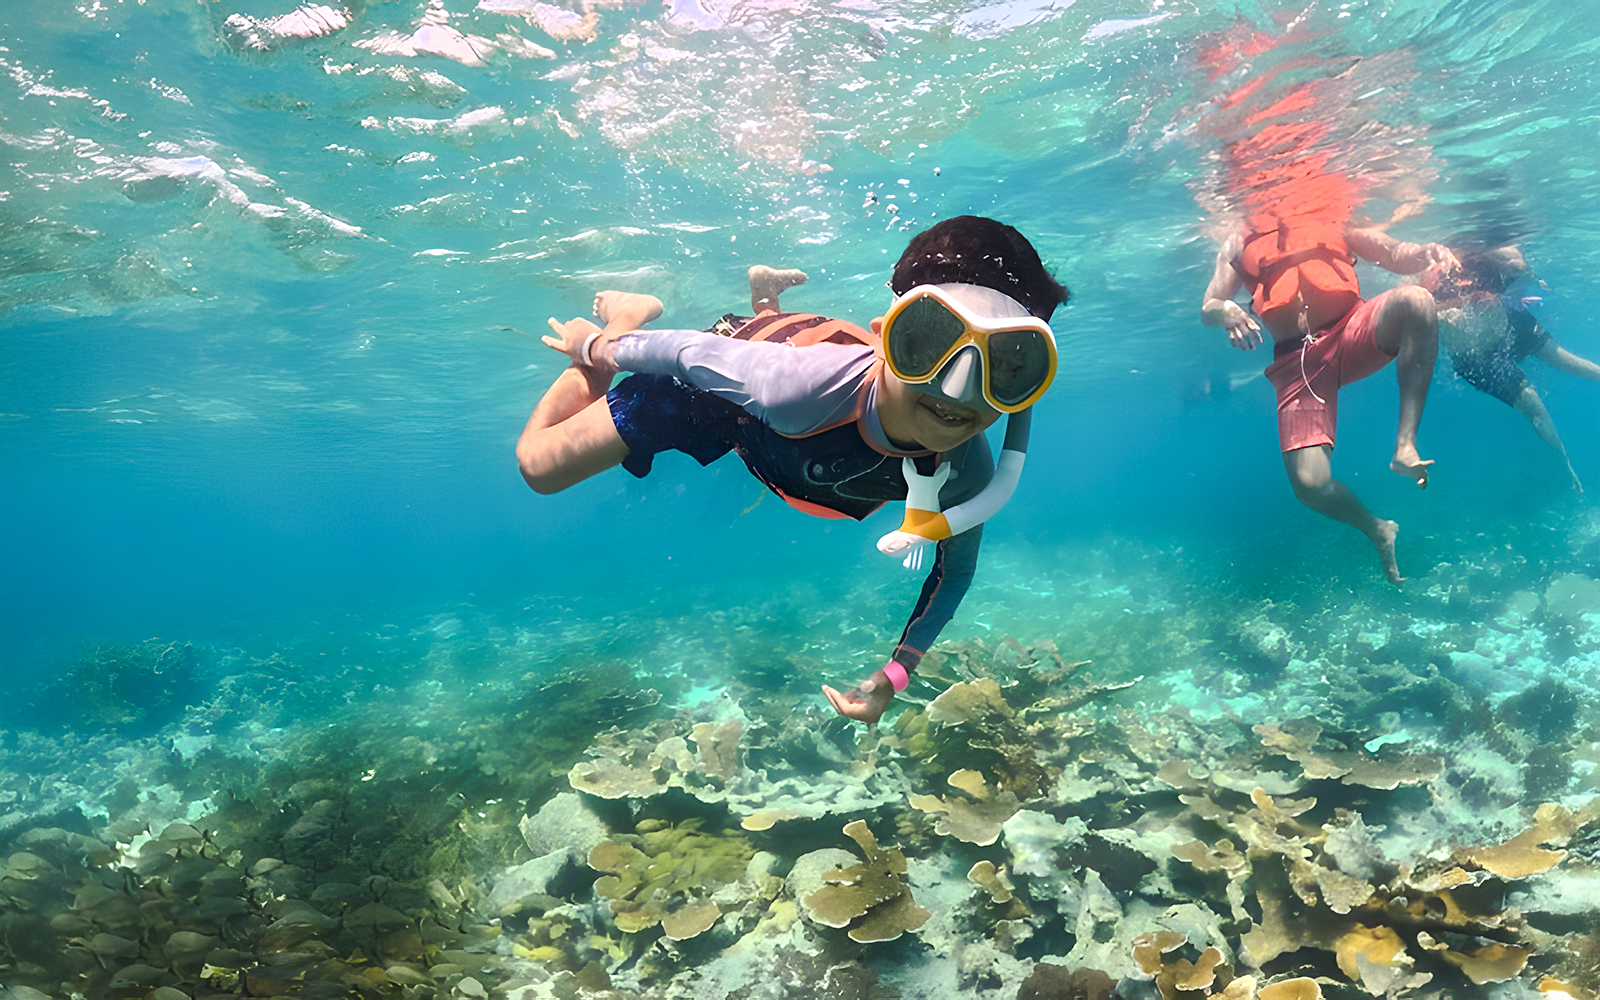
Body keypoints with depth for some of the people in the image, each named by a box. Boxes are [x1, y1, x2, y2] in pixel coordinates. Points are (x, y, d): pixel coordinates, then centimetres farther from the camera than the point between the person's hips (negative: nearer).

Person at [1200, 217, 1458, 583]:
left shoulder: (1334, 225, 19)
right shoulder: (1240, 244, 18)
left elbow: (1396, 257, 9)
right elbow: (1207, 308, 6)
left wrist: (1423, 251, -16)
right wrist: (1227, 311, -20)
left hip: (1352, 331, 1)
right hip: (1296, 362, -1)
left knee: (1415, 300, -33)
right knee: (1309, 484, -19)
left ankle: (1405, 445, -27)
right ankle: (1376, 529, 14)